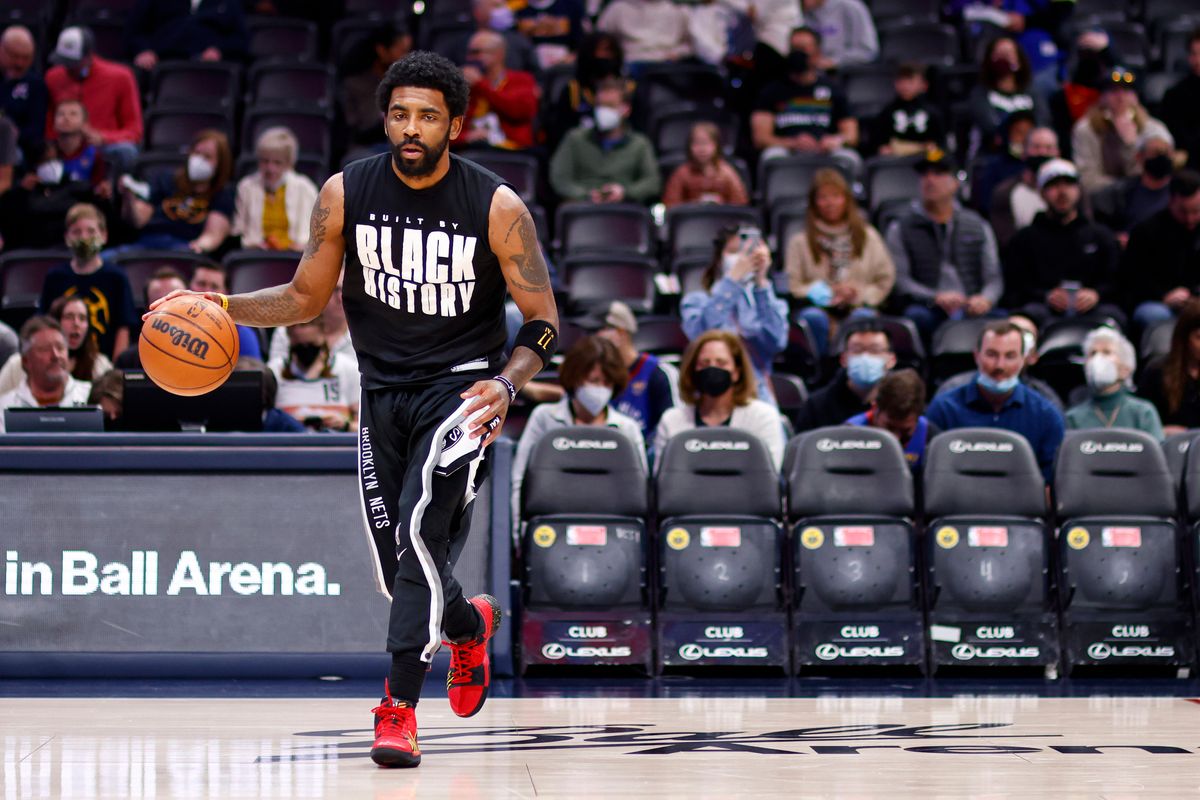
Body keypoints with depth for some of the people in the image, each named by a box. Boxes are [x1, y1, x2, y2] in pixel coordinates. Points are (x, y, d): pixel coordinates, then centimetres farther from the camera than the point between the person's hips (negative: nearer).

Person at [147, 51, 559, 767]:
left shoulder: (497, 206, -13)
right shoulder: (347, 193, -5)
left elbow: (544, 321, -7)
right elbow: (306, 298, 6)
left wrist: (508, 384, -26)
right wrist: (224, 308, -10)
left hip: (461, 387, -4)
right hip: (382, 390, 4)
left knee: (421, 526, -25)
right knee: (400, 573, 9)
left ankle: (400, 709, -22)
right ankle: (470, 625, 44)